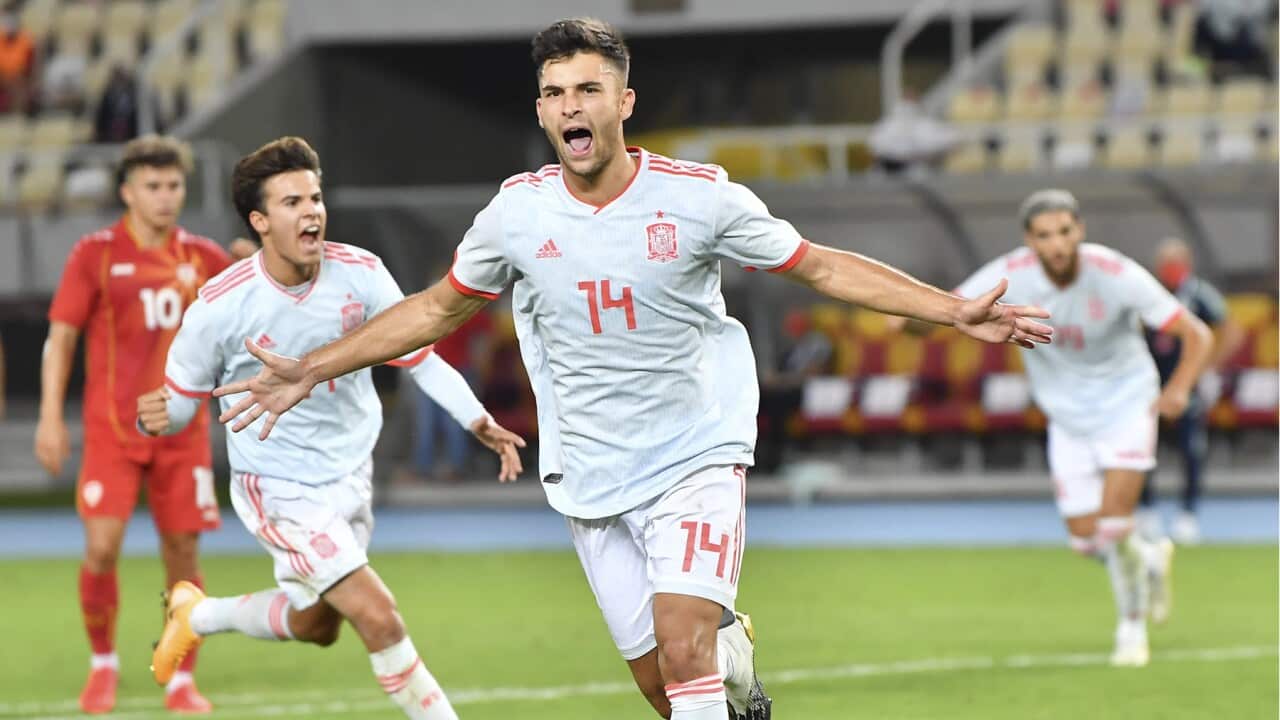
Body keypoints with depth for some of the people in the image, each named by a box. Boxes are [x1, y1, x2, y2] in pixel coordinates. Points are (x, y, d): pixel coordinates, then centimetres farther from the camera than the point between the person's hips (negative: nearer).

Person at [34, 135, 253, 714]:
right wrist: (50, 417, -7)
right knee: (101, 547, -12)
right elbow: (60, 337, 0)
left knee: (183, 552, 1)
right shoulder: (95, 255, -1)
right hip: (112, 428, -2)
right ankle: (103, 663, 10)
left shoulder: (202, 258, 7)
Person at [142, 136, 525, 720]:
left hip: (349, 475, 6)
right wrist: (156, 417, -32)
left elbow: (418, 355, -1)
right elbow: (182, 398, -9)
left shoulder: (359, 273, -12)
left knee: (315, 624, 23)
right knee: (378, 617, -18)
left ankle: (196, 614, 49)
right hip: (277, 490, -6)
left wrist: (478, 420, -13)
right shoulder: (220, 306, -21)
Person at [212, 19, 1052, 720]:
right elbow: (436, 309, 12)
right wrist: (312, 370, 10)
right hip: (593, 482, 3)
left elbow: (823, 267, -1)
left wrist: (954, 309, -9)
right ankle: (735, 644, 36)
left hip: (697, 460, -3)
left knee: (683, 650, -22)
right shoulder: (518, 211, -3)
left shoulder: (698, 196, -10)